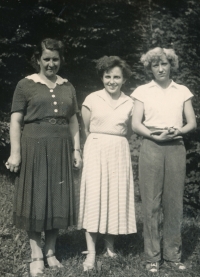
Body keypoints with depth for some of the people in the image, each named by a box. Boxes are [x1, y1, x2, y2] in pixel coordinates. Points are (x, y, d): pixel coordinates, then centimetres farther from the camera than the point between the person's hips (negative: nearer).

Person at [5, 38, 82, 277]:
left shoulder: (67, 87, 13)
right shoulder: (26, 85, 0)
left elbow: (73, 121, 16)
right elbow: (15, 121, -4)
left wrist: (76, 150, 9)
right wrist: (15, 152, -12)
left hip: (60, 150, 4)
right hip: (34, 147, -4)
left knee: (57, 199, 8)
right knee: (35, 199, 1)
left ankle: (51, 252, 21)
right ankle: (36, 255, 11)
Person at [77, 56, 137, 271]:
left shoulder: (129, 103, 5)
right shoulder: (91, 100, -1)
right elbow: (86, 129, 7)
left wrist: (112, 143, 8)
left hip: (119, 153, 3)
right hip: (96, 152, -2)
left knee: (116, 197, 6)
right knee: (93, 197, -6)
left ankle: (110, 247, 20)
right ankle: (91, 254, -3)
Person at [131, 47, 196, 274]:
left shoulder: (182, 91, 12)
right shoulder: (143, 91, 7)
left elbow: (192, 123, 9)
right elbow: (136, 124, 0)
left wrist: (178, 131, -11)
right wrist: (156, 136, -14)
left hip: (176, 148, 2)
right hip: (151, 147, -2)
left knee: (174, 202, 4)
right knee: (151, 202, -1)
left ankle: (173, 254, 16)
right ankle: (152, 257, 9)